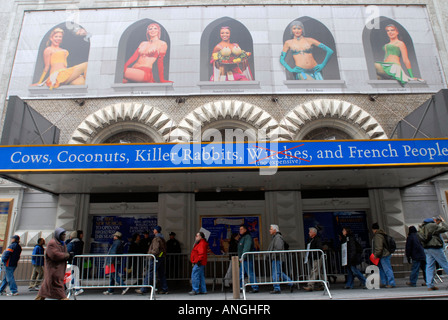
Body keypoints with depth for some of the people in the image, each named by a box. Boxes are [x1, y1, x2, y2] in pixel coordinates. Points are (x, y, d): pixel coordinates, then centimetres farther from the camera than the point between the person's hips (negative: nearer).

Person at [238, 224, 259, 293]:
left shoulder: (248, 237, -12)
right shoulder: (242, 237, 20)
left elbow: (246, 248, -22)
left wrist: (242, 257, -26)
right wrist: (240, 257, 20)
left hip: (247, 259, -10)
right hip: (243, 260, 10)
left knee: (250, 273, -7)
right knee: (240, 274, 12)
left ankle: (255, 287, -1)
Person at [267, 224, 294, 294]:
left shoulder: (278, 237, -13)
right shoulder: (275, 237, 20)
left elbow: (279, 248, -22)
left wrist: (274, 256, -21)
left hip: (277, 258, -10)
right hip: (275, 258, 10)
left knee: (275, 273, -5)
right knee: (280, 273, 14)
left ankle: (276, 289, 0)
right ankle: (290, 284, 18)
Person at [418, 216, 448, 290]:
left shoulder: (422, 227, 16)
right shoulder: (432, 225, -9)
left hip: (426, 248, 8)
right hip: (435, 248, -8)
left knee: (429, 266, 5)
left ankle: (430, 285, 2)